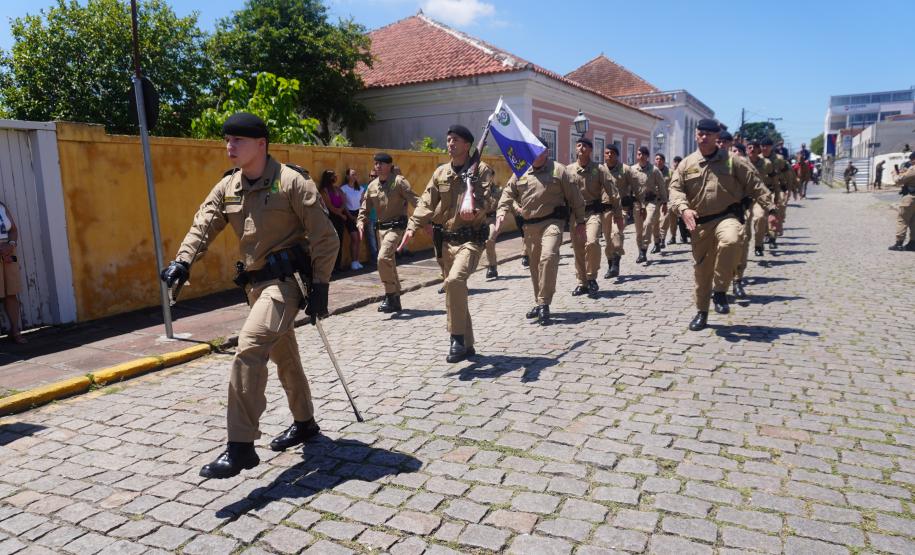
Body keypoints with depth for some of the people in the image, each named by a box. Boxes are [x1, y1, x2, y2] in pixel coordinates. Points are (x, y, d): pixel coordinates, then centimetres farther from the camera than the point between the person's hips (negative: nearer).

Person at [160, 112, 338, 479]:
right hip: (255, 282, 8)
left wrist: (320, 286, -15)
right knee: (284, 356, 19)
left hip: (286, 279, -8)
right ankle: (305, 423, 38)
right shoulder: (227, 188, 8)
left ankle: (241, 447, -16)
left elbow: (325, 236, -12)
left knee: (249, 347, -23)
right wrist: (183, 260, -21)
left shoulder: (291, 181, -12)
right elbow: (203, 226, -2)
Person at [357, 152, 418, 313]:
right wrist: (360, 221, -3)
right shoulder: (372, 185, 9)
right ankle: (395, 301, 24)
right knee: (389, 263, 12)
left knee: (383, 257, -24)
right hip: (381, 227, 7)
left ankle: (390, 296, -11)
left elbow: (414, 201, -14)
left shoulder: (399, 181, -9)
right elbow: (365, 207, 15)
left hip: (396, 227, -7)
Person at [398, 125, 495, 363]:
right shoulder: (440, 173, 12)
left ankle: (457, 338, -16)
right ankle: (467, 345, 25)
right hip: (445, 240, 6)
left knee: (455, 280, -29)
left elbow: (486, 200, -14)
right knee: (456, 288, 11)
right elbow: (426, 203, 4)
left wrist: (474, 211, -37)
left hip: (470, 238, -6)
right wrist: (412, 227, -11)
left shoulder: (481, 170, -1)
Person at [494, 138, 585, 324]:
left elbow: (574, 197, 3)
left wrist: (580, 222, 2)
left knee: (548, 257, -25)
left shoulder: (558, 170, 1)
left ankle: (544, 304, -18)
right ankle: (540, 303, 27)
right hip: (529, 225, 5)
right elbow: (508, 193, 14)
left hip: (552, 221, -5)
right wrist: (501, 213, -3)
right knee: (534, 264, 12)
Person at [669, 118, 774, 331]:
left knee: (730, 241, -37)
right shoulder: (686, 164, 7)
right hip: (700, 222, 2)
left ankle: (719, 292, -19)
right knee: (702, 267, 10)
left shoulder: (732, 161, 3)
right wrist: (684, 209, -22)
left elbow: (755, 185, 3)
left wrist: (771, 209, -5)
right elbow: (675, 190, -2)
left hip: (727, 216, -2)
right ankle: (702, 312, 28)